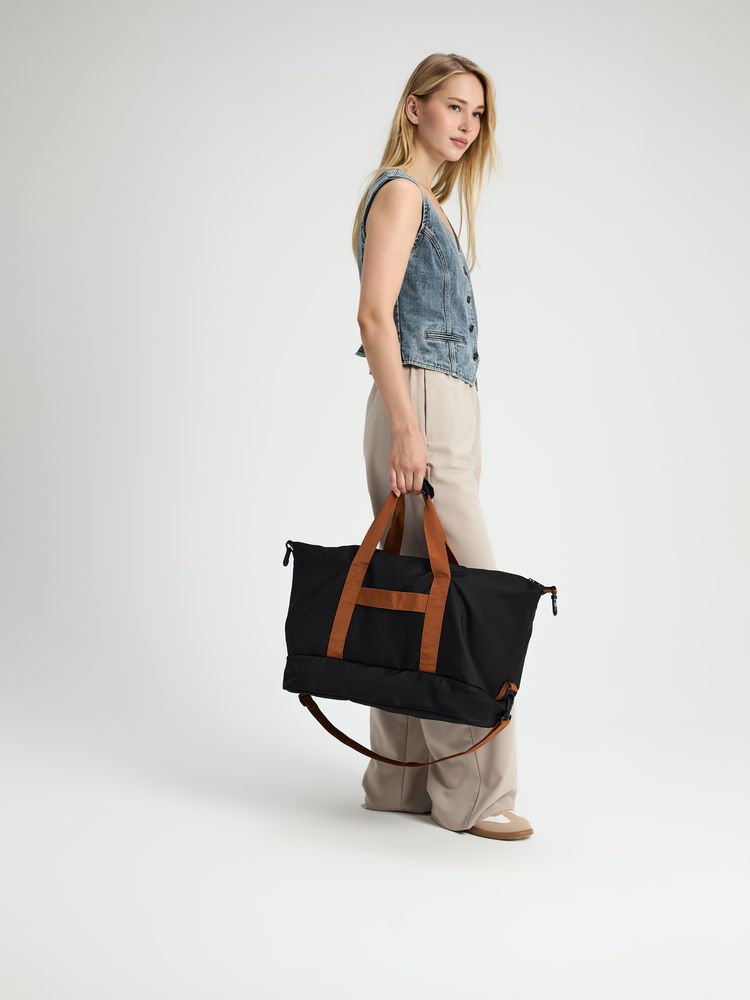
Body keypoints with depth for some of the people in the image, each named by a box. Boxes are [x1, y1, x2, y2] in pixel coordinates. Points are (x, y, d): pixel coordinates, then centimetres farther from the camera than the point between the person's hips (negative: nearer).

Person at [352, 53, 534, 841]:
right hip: (421, 406, -10)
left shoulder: (428, 200, 23)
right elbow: (374, 313, -16)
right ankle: (472, 791, -4)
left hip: (443, 411, 10)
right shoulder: (400, 192, -6)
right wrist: (405, 428, -23)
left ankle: (402, 782, 15)